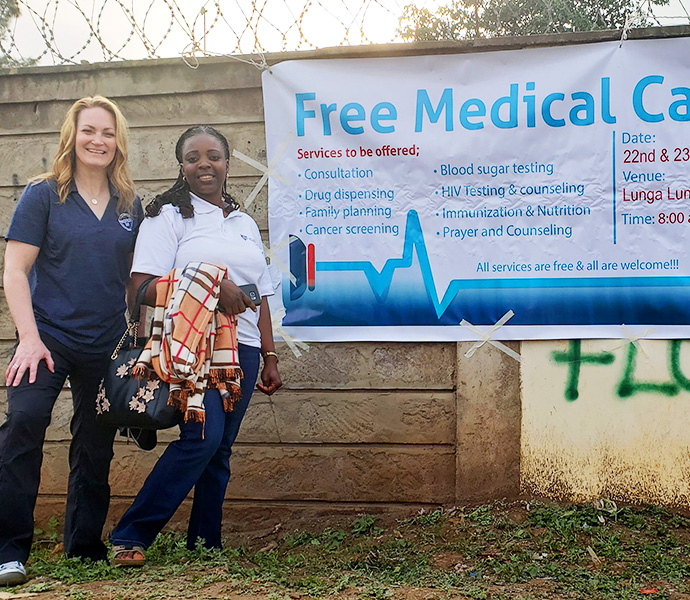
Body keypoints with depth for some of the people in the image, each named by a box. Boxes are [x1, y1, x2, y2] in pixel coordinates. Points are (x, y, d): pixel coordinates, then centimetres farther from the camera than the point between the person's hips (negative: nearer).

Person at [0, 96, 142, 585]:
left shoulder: (129, 205, 9)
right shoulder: (44, 194, 0)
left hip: (107, 344, 4)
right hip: (49, 336, -3)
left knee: (96, 445, 10)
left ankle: (86, 547, 25)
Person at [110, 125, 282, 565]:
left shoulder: (245, 223, 21)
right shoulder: (169, 216, 3)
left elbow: (260, 297, 22)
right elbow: (146, 288, -9)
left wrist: (270, 357, 17)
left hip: (241, 348, 6)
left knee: (221, 448, 4)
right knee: (203, 435, -20)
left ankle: (204, 546, 13)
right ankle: (130, 536, -10)